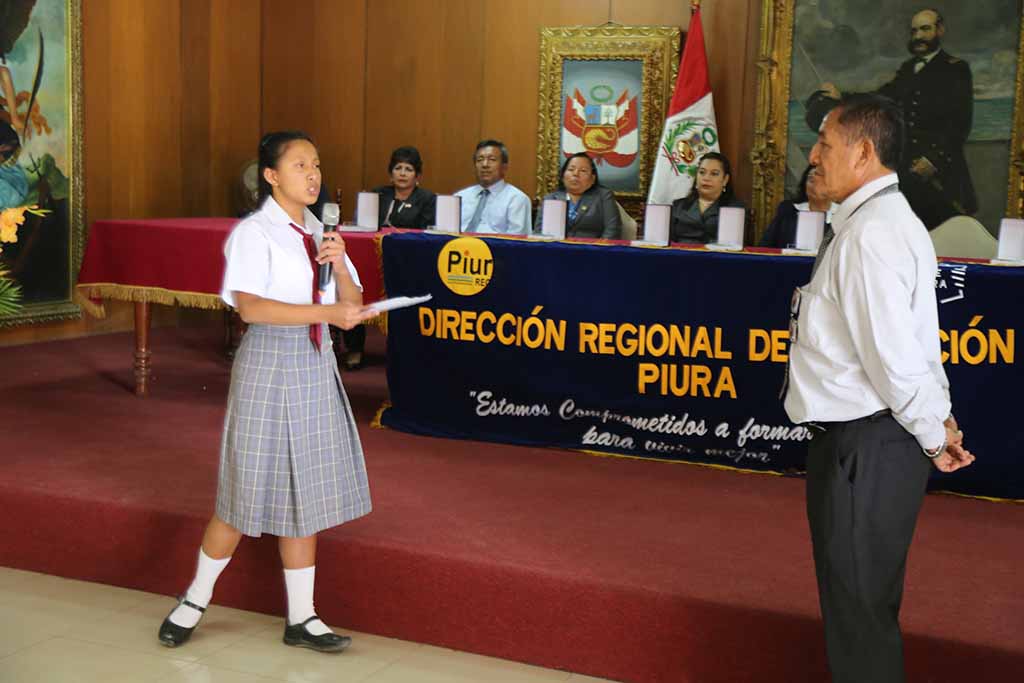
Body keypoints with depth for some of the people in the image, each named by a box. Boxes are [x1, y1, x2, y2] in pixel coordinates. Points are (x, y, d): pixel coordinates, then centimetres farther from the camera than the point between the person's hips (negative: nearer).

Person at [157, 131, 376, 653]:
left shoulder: (318, 233, 10)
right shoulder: (254, 233, -11)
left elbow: (353, 303, 8)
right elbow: (250, 307, -24)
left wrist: (339, 263, -11)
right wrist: (328, 313, -29)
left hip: (315, 366, 6)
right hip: (270, 364, -6)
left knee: (306, 492, 10)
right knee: (251, 492, 2)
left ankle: (300, 618, 21)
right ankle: (195, 599, 25)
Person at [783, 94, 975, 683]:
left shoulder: (870, 235, -20)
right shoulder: (888, 220, 13)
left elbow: (893, 353, -23)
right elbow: (908, 344, 14)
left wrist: (934, 435, -10)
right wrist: (940, 419, 12)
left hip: (865, 449, -10)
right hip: (869, 440, 10)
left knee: (860, 612, 4)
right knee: (867, 603, 23)